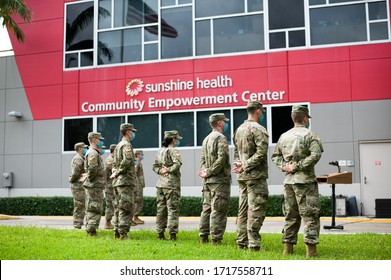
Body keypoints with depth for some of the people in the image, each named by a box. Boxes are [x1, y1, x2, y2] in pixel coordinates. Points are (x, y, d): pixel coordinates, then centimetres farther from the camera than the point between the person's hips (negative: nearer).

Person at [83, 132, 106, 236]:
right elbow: (93, 169, -24)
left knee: (91, 209, 13)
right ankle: (91, 230, -6)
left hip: (97, 186, 11)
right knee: (95, 209, -8)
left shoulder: (96, 153, 19)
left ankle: (90, 229, 19)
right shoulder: (93, 153, -14)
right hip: (94, 185, -11)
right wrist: (89, 178, -12)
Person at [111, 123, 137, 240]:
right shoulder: (127, 145, -11)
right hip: (126, 181, -10)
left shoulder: (118, 146, 19)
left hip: (118, 182, 10)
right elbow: (127, 161, -25)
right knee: (127, 208, -9)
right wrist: (118, 173, -14)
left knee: (119, 207, 12)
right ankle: (123, 232, -11)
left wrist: (115, 173, 10)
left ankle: (117, 232, 16)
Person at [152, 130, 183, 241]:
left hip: (161, 184, 7)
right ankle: (172, 234, -5)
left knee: (161, 209, 11)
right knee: (173, 209, -4)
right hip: (171, 183, -7)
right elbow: (177, 164, -23)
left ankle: (160, 233, 16)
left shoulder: (160, 151, 13)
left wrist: (160, 171, 1)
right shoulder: (173, 150, -9)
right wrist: (168, 170, -10)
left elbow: (155, 166, 17)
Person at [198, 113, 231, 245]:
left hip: (208, 181, 9)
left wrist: (205, 171, 4)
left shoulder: (206, 139, 16)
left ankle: (203, 237, 17)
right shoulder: (221, 138, -11)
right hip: (219, 180, -9)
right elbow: (221, 159, -21)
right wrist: (209, 172, -14)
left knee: (207, 208, 13)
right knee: (218, 211, -5)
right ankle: (216, 239, -4)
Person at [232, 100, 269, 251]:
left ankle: (241, 242, 18)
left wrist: (239, 164, 3)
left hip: (242, 177, 8)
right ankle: (253, 245, -4)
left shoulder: (239, 129, 14)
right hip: (256, 176, -8)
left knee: (243, 210, 13)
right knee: (255, 211, -5)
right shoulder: (258, 129, -11)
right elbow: (261, 153, -20)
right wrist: (245, 166, -15)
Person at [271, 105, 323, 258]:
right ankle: (311, 249, -3)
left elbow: (275, 156, 16)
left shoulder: (284, 136, 12)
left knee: (290, 215, 12)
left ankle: (288, 248, 16)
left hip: (288, 181, 6)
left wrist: (284, 166, 4)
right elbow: (315, 155, -18)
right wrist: (297, 166, -13)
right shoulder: (309, 135, -6)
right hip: (305, 181, -6)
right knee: (310, 215, -1)